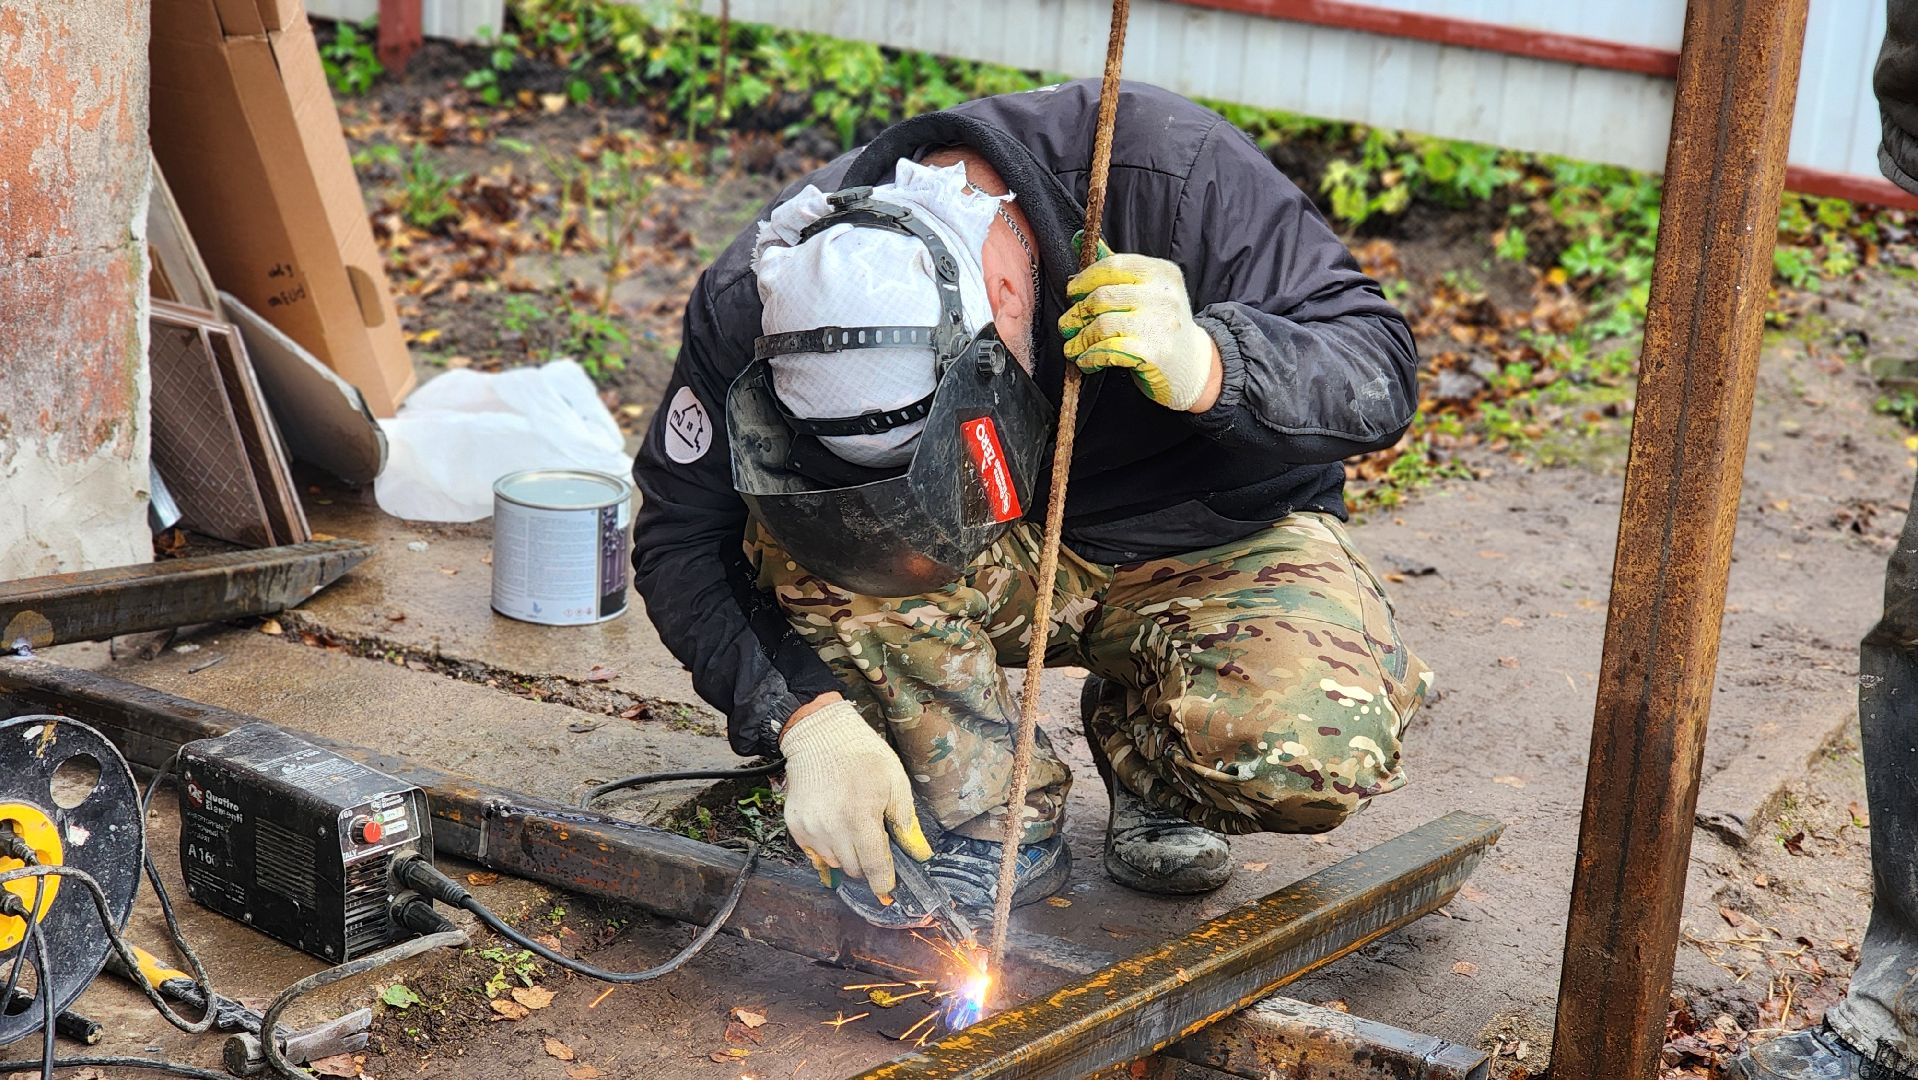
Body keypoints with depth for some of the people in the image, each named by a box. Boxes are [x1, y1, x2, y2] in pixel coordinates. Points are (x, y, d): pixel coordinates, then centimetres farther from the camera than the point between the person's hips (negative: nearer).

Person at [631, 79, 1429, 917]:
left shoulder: (1171, 173, -30)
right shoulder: (759, 298, -24)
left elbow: (1379, 363, -23)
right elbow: (681, 536, -15)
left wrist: (1205, 368, -43)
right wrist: (807, 716, -29)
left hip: (1203, 534, -1)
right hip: (1003, 564, 2)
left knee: (1317, 755, -30)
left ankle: (1145, 741, 5)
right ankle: (989, 816, -11)